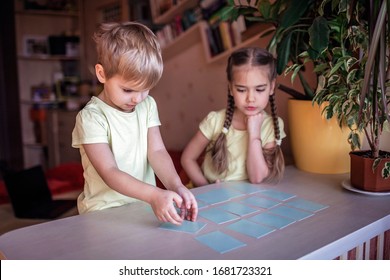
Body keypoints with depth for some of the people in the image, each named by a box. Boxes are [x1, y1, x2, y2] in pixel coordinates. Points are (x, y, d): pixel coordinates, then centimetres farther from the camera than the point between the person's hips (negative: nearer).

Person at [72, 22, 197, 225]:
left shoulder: (147, 105, 5)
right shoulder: (91, 117, -12)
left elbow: (157, 151, -4)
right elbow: (109, 172, -19)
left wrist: (176, 185, -21)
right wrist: (154, 195, -32)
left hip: (145, 204, 5)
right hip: (105, 211, -5)